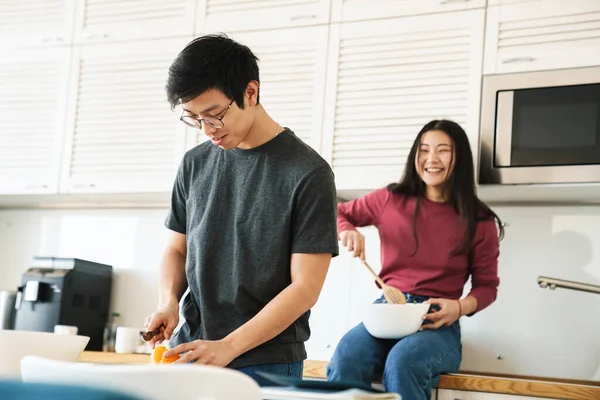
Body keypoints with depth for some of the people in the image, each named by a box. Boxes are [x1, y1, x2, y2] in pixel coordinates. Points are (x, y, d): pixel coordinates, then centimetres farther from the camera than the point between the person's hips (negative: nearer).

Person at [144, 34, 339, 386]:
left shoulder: (308, 173, -11)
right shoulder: (195, 164, 5)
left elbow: (305, 287, -12)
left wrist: (228, 347, -18)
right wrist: (168, 302, -4)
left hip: (265, 363, -4)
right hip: (190, 352, 5)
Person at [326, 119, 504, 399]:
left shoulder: (479, 221, 6)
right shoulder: (390, 200, 10)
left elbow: (486, 285, 11)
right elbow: (337, 213, 23)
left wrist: (459, 308, -11)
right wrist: (346, 231, -1)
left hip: (438, 323, -1)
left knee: (402, 362, -37)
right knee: (345, 358, -33)